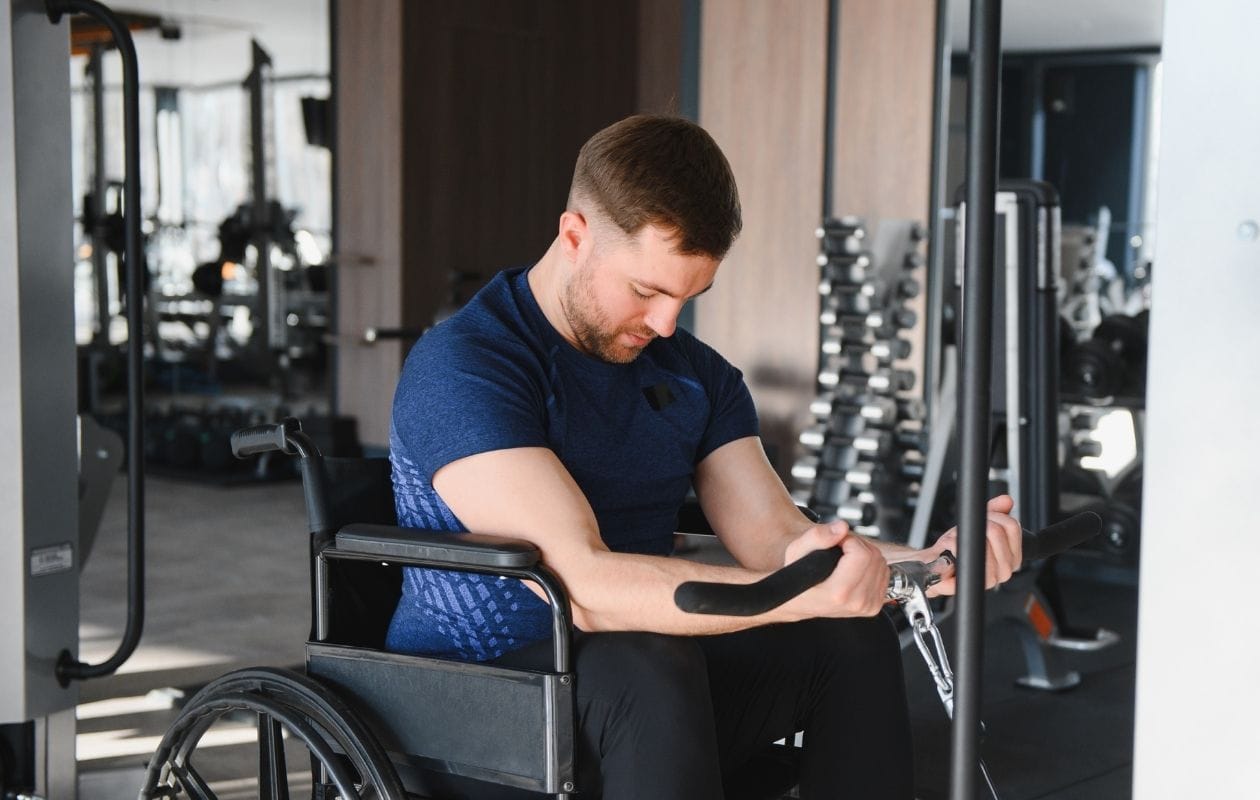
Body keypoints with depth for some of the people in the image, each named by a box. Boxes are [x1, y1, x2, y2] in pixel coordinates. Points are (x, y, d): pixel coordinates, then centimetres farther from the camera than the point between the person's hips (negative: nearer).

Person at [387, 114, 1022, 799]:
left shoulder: (696, 376, 10)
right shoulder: (462, 367, -16)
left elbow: (777, 538, -1)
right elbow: (579, 582, -28)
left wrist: (929, 565, -21)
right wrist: (790, 595, -41)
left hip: (648, 701, 7)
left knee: (854, 641, -15)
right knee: (643, 663, -36)